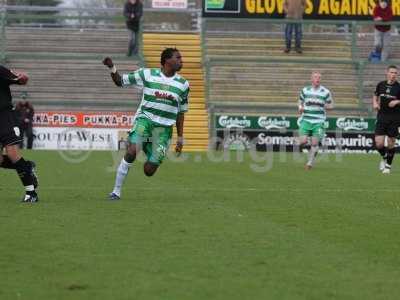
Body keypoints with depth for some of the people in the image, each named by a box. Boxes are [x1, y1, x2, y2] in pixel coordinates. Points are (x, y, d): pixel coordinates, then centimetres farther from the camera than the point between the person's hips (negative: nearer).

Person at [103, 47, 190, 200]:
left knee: (149, 171, -6)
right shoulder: (147, 74, -1)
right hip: (144, 119, -2)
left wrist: (180, 138, 11)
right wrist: (112, 68, -12)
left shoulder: (183, 84, 6)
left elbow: (181, 113, 14)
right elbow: (120, 81, 6)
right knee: (131, 152, -27)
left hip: (164, 127, 2)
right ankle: (116, 191, -13)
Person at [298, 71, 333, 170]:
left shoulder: (325, 92, 1)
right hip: (306, 120, 1)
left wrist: (324, 106, -13)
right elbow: (300, 101, 18)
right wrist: (300, 108, -4)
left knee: (315, 143, -5)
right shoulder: (305, 90, 6)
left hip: (318, 122, -1)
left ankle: (310, 163, 11)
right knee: (303, 142, -13)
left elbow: (331, 105, 9)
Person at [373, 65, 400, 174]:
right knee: (379, 144, -8)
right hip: (382, 117, 2)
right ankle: (384, 158, 23)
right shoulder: (381, 85, 3)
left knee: (391, 144, 3)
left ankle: (388, 165, 20)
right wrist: (375, 103, 3)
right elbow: (375, 95, 21)